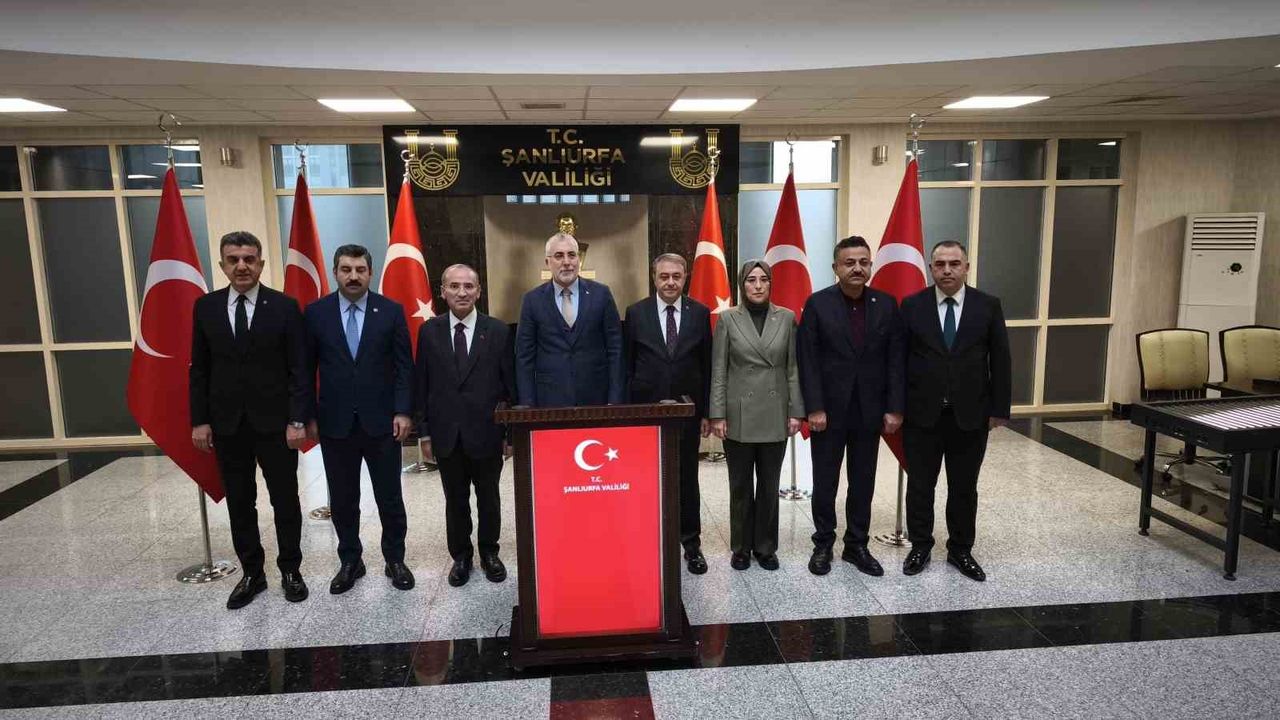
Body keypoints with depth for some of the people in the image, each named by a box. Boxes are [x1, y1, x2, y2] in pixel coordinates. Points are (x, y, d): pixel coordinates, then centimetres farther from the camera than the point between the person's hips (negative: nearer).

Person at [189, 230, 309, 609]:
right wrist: (199, 420, 1)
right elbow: (199, 369, 7)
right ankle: (251, 573, 25)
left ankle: (290, 570, 22)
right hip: (227, 424, 3)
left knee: (285, 500, 7)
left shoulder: (284, 306, -5)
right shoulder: (205, 307, 4)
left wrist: (298, 420, -12)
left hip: (274, 422, -3)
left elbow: (299, 369, -7)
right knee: (239, 503, 11)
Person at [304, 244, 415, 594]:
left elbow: (404, 366, -1)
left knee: (390, 496, 7)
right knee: (342, 499, 11)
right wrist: (308, 416, 1)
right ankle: (350, 561, 26)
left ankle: (395, 559, 23)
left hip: (381, 420, -1)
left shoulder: (391, 310, -1)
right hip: (335, 422, 1)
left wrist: (403, 412, -7)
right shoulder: (316, 312, 1)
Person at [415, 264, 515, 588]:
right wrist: (424, 432, 2)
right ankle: (460, 556, 28)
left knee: (489, 498, 13)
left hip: (486, 432, -1)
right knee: (455, 501, 12)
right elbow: (421, 384, 4)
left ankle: (489, 553, 31)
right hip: (446, 434, 1)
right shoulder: (429, 331, 1)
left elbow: (509, 385, -2)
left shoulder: (498, 331, -4)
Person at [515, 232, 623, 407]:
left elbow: (615, 350, 2)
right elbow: (524, 358, 3)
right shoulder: (532, 300, 2)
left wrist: (614, 400, -3)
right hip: (550, 400, 0)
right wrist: (529, 406, -3)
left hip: (596, 398, 0)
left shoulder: (601, 294, 1)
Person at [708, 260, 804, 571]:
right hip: (739, 416, -1)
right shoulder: (728, 318, 0)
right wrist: (717, 414, -6)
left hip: (775, 417, 1)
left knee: (769, 485, 10)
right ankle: (741, 547, 22)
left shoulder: (786, 318, 3)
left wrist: (796, 411, 0)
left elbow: (793, 368, 5)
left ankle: (766, 547, 24)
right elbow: (718, 371, -1)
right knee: (740, 486, 9)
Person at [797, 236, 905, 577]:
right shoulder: (817, 304, -5)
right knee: (824, 482, 9)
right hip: (829, 410, -2)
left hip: (869, 411, 2)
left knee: (863, 483, 11)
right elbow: (808, 361, -8)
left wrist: (894, 408, -3)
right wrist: (814, 408, -13)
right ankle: (823, 544, 24)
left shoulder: (886, 304, 2)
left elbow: (896, 360, 2)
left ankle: (856, 545, 25)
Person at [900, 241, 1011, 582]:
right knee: (919, 486, 10)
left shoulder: (988, 306, 1)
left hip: (970, 415, 1)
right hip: (922, 414, 0)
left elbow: (1000, 360, 3)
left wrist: (999, 409, 0)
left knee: (964, 488, 12)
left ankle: (960, 550, 28)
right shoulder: (912, 306, -1)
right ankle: (920, 547, 26)